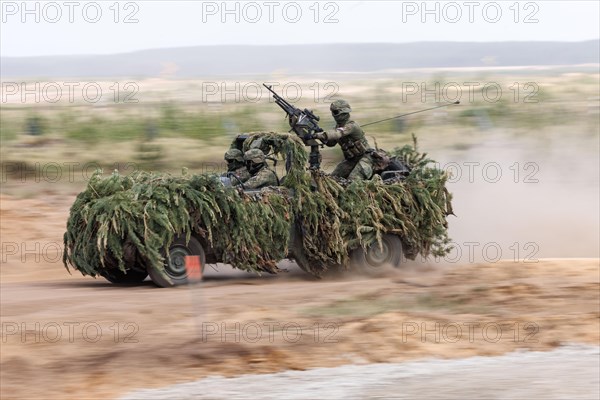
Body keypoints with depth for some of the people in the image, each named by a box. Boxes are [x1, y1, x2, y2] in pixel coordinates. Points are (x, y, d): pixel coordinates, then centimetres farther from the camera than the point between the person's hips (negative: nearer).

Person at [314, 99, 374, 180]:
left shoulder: (352, 126, -24)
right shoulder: (339, 125, 5)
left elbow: (337, 134, -41)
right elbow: (331, 143, 11)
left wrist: (317, 135, -51)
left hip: (363, 158, -9)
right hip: (350, 160, 9)